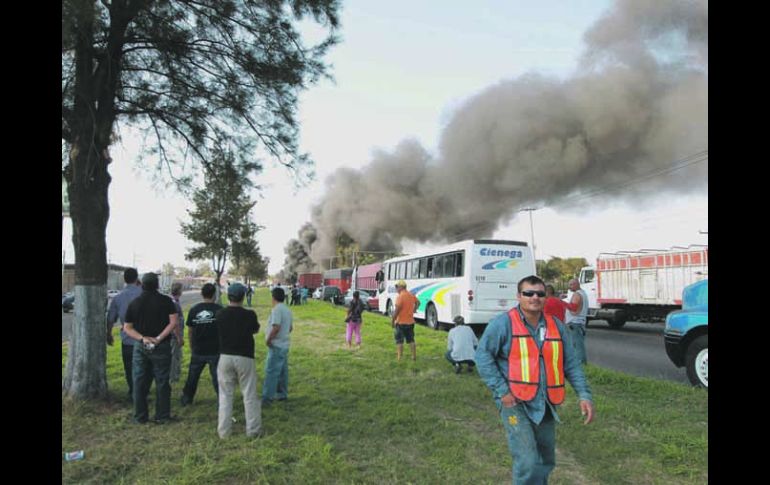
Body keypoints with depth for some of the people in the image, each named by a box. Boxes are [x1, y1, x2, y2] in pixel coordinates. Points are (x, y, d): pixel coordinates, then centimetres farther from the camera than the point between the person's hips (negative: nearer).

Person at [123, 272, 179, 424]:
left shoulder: (134, 303, 3)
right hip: (161, 347, -2)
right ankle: (162, 416, 12)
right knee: (162, 382, 6)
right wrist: (159, 338, -14)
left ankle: (140, 416, 19)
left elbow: (128, 328, 0)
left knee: (139, 382, 12)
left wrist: (143, 338, -9)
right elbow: (173, 322, -15)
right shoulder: (165, 301, -6)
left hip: (140, 347, 2)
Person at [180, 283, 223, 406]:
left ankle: (186, 399, 31)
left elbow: (190, 331, 6)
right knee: (217, 377, 4)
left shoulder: (194, 309, -1)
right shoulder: (219, 309, -10)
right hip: (215, 351, -3)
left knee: (192, 376, 18)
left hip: (198, 351, 3)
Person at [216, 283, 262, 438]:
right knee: (249, 395, 7)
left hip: (225, 357, 2)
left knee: (225, 395, 12)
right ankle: (253, 430, 14)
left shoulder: (220, 314, -4)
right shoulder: (249, 314, -12)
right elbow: (256, 330, 8)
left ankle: (224, 430, 16)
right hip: (244, 358, -2)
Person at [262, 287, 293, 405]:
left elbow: (276, 327, -27)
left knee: (271, 372, -8)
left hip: (276, 345, -9)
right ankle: (282, 394, 24)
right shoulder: (287, 310, 11)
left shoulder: (277, 309, -17)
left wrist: (268, 339, -17)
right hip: (284, 344, 9)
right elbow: (290, 327, 18)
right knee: (282, 370, 15)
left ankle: (267, 398, -7)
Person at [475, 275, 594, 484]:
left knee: (546, 461, 19)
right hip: (515, 403, -6)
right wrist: (501, 391, -16)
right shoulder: (503, 323, -11)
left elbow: (571, 363, 10)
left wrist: (584, 395, 0)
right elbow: (483, 356, -12)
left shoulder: (556, 326, 6)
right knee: (528, 464, -13)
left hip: (545, 406, 6)